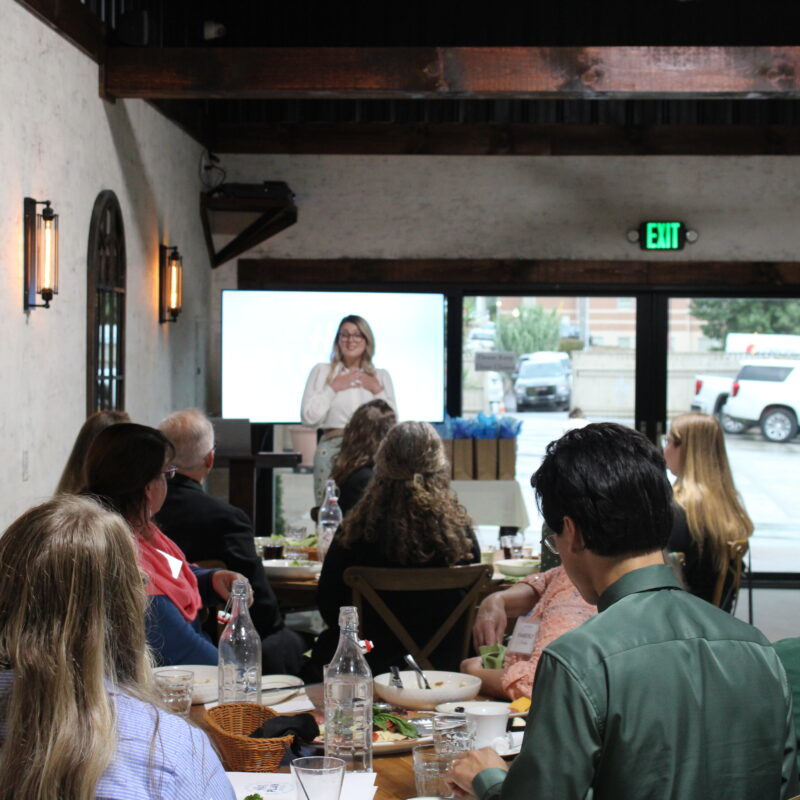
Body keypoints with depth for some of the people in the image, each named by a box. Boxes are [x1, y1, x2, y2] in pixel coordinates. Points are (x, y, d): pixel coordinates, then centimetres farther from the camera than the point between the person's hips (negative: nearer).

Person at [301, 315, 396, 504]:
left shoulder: (381, 376, 15)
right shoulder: (322, 371, 10)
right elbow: (308, 417, -1)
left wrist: (377, 390, 0)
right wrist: (332, 388, -2)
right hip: (332, 449, -1)